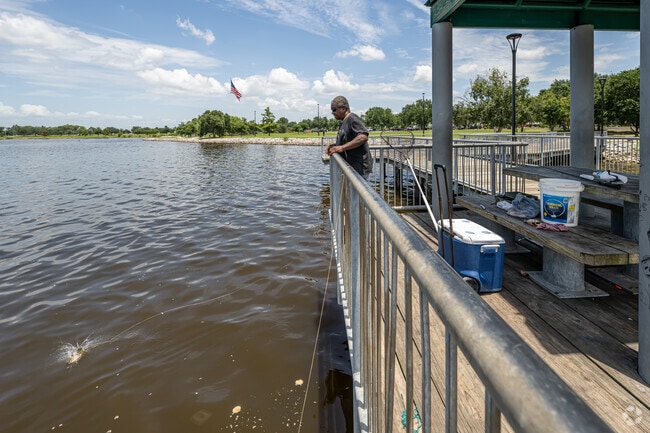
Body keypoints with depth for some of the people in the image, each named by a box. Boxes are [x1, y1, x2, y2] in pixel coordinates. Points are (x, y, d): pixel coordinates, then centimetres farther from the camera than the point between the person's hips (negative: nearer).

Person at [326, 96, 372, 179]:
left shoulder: (353, 119, -11)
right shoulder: (344, 122, 19)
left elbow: (363, 137, -27)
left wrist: (342, 147, -26)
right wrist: (334, 146, 9)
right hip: (351, 167, 10)